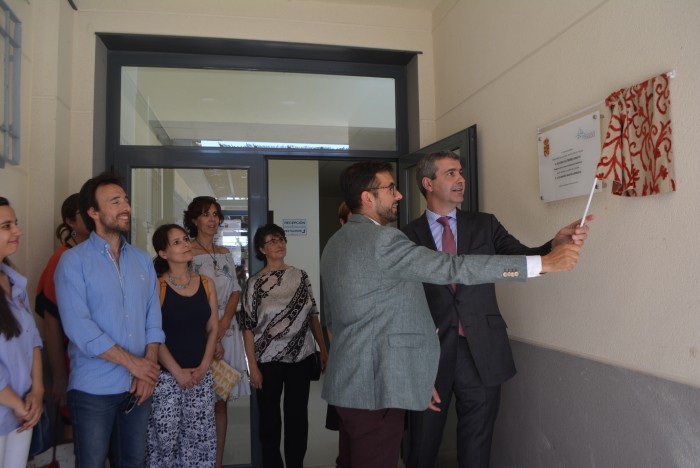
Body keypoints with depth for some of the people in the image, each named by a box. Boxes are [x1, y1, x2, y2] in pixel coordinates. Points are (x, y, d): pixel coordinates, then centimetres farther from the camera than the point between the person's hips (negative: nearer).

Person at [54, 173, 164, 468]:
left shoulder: (143, 260, 7)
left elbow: (153, 318, 5)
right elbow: (78, 327, -17)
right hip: (93, 388, -4)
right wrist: (133, 362, -16)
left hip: (139, 385, 4)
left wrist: (149, 366, -9)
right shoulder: (73, 261, -8)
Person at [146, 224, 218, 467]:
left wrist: (203, 367, -4)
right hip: (166, 376, -4)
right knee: (164, 440, 1)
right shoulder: (156, 287, -6)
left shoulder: (206, 284, 7)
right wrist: (177, 372, -13)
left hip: (201, 376, 4)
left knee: (200, 440, 6)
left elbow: (213, 329, 8)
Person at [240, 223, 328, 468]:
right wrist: (253, 367, -9)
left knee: (298, 415, 10)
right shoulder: (255, 283, -5)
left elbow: (313, 315, 8)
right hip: (268, 360, -2)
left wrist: (324, 349, 4)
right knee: (270, 418, 11)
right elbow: (248, 328, -5)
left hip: (301, 358, 2)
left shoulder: (301, 276, 4)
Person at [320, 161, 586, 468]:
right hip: (374, 384, -10)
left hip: (349, 380, 10)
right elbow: (452, 268, -25)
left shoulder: (336, 243, 12)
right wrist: (543, 262, -21)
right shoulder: (381, 239, -18)